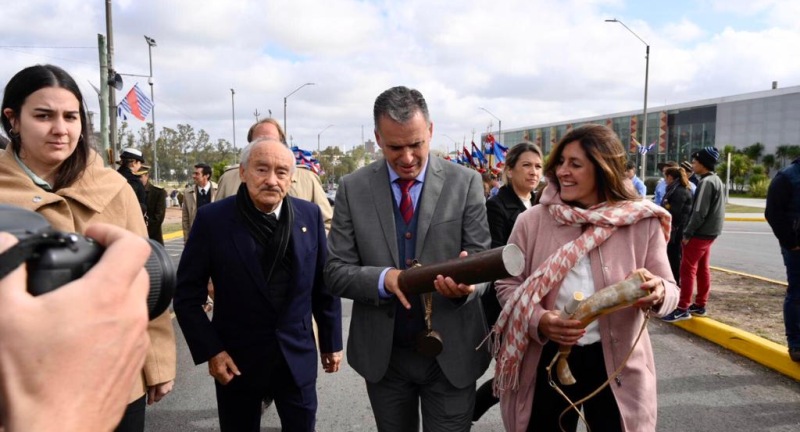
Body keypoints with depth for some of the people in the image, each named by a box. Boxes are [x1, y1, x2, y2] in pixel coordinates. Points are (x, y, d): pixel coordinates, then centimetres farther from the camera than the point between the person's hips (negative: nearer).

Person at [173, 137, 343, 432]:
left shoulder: (309, 215, -5)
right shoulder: (213, 219, -12)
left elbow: (324, 286, 3)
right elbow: (187, 295, -6)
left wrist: (331, 342, 8)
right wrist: (210, 350, -11)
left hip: (297, 356, 2)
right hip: (236, 360, -1)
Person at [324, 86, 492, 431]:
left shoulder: (466, 182, -6)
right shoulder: (352, 189, -3)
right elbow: (336, 272, -4)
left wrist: (467, 283, -27)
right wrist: (383, 278, -24)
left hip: (451, 353, -1)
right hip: (382, 354, 2)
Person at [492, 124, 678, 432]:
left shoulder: (641, 223, -7)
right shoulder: (532, 221, -7)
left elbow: (669, 288, -2)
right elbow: (507, 284, -1)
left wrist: (657, 293, -26)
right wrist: (538, 320, -19)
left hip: (615, 364, 0)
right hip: (547, 361, 1)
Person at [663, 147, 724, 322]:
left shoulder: (706, 182, -17)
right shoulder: (716, 180, 15)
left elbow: (699, 212, -22)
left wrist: (687, 233, -15)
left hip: (700, 233, -10)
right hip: (709, 232, 10)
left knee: (687, 268, -7)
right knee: (703, 269, 13)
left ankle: (683, 308, -4)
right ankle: (700, 305, 20)